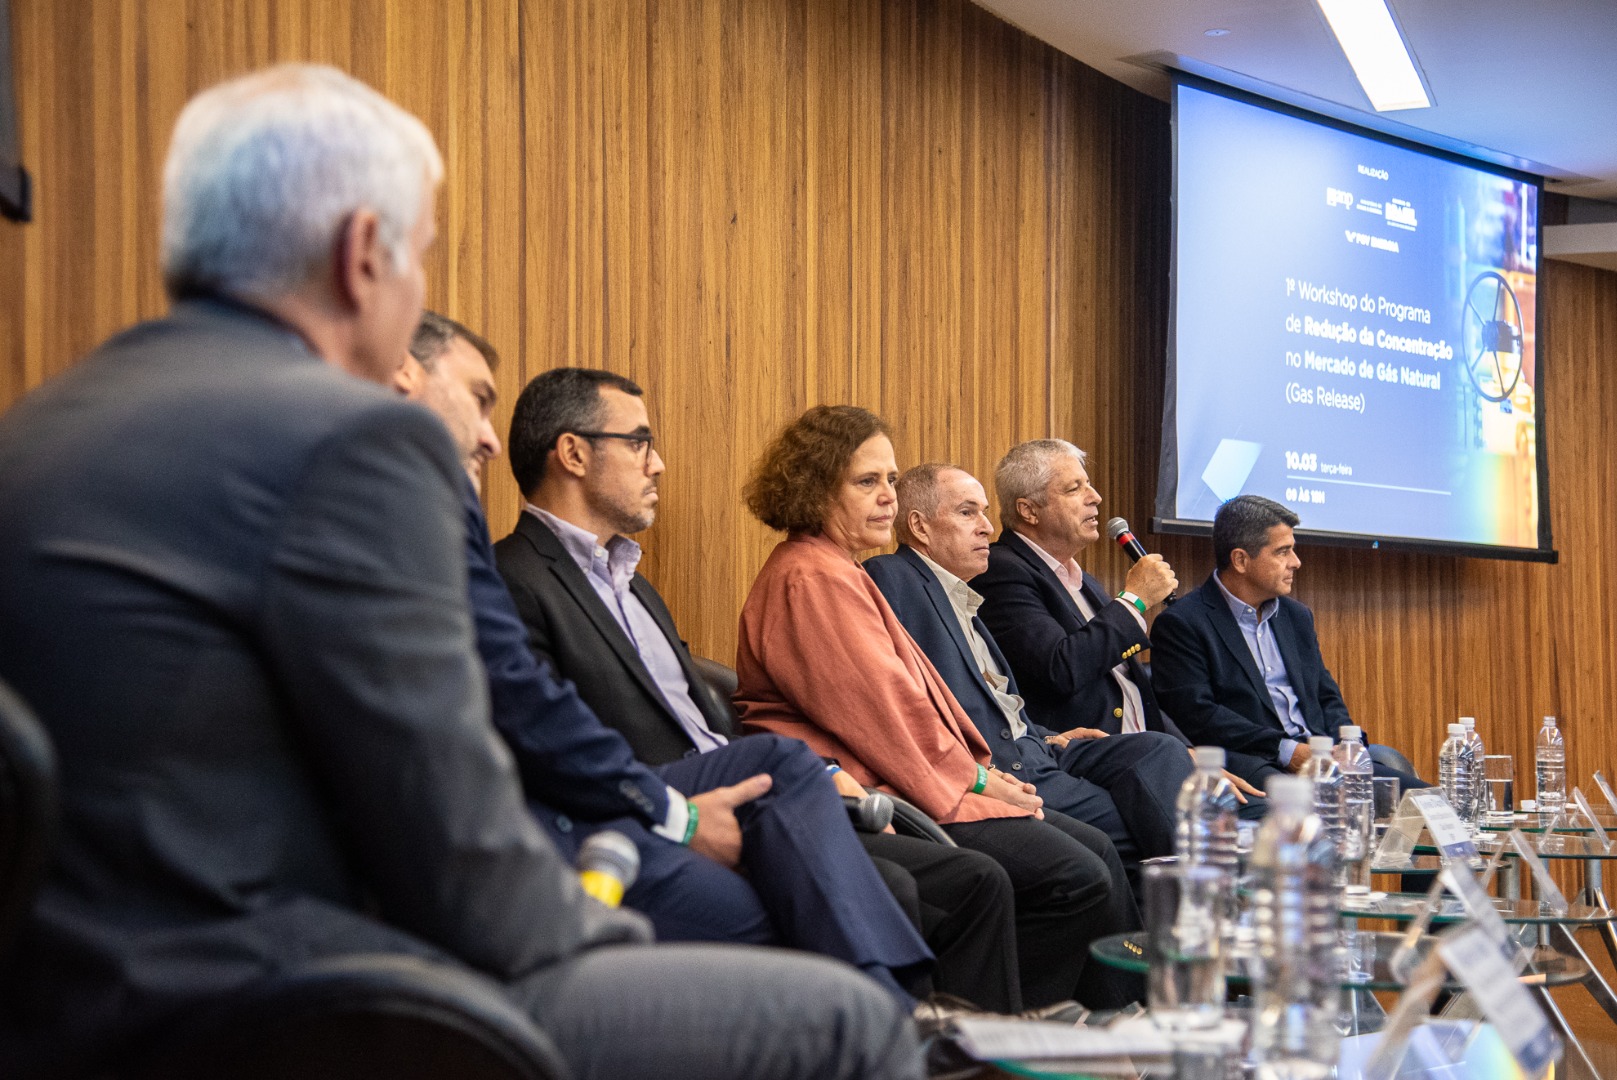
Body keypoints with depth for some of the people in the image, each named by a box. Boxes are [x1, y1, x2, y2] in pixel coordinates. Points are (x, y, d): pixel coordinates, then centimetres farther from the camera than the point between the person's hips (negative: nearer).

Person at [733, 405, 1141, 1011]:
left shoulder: (836, 571, 23)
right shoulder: (811, 578, -13)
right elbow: (880, 706, -16)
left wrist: (980, 768, 7)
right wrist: (973, 775, -7)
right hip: (872, 797, -11)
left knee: (1095, 850, 4)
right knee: (1075, 880, -18)